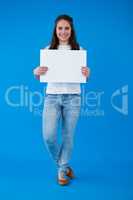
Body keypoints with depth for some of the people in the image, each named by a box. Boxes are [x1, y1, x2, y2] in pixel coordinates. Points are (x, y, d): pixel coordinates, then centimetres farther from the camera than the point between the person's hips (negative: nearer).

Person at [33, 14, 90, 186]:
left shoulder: (79, 50, 6)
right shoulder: (47, 50, 7)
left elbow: (84, 77, 8)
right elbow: (41, 76, 10)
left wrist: (87, 73, -15)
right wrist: (36, 72, -13)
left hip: (72, 97, 0)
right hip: (52, 96, 1)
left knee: (68, 136, 5)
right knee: (48, 136, -8)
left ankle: (62, 171, 26)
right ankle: (63, 165, 22)